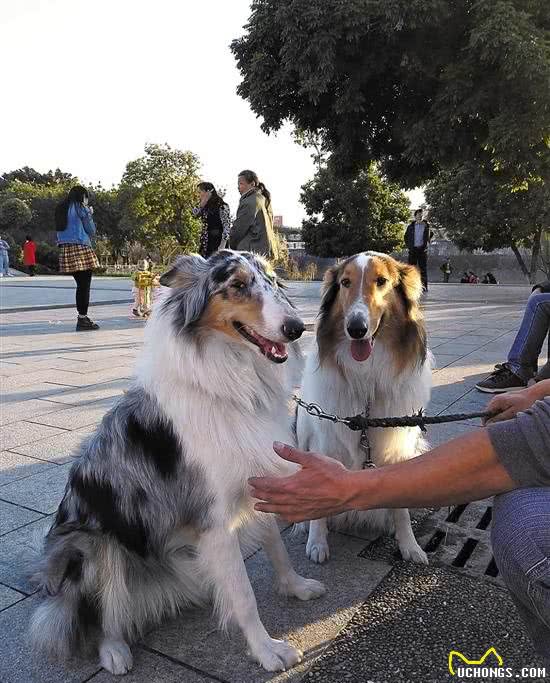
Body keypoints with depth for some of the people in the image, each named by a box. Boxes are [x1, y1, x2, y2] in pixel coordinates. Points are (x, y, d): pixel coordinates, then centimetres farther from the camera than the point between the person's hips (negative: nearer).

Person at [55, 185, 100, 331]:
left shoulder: (61, 208, 18)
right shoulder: (81, 208, -3)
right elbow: (91, 231, -1)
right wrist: (89, 215, 15)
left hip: (65, 250, 8)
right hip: (81, 248, -8)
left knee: (80, 285, 15)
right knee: (85, 285, -4)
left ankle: (82, 317, 19)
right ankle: (83, 319, -5)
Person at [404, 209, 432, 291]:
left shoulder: (426, 225, 6)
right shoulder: (411, 226, 7)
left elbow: (430, 235, 20)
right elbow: (406, 237, 18)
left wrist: (426, 244, 9)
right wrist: (408, 245, 7)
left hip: (422, 250, -1)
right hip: (413, 249, 1)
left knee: (423, 268, -2)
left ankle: (424, 286, 0)